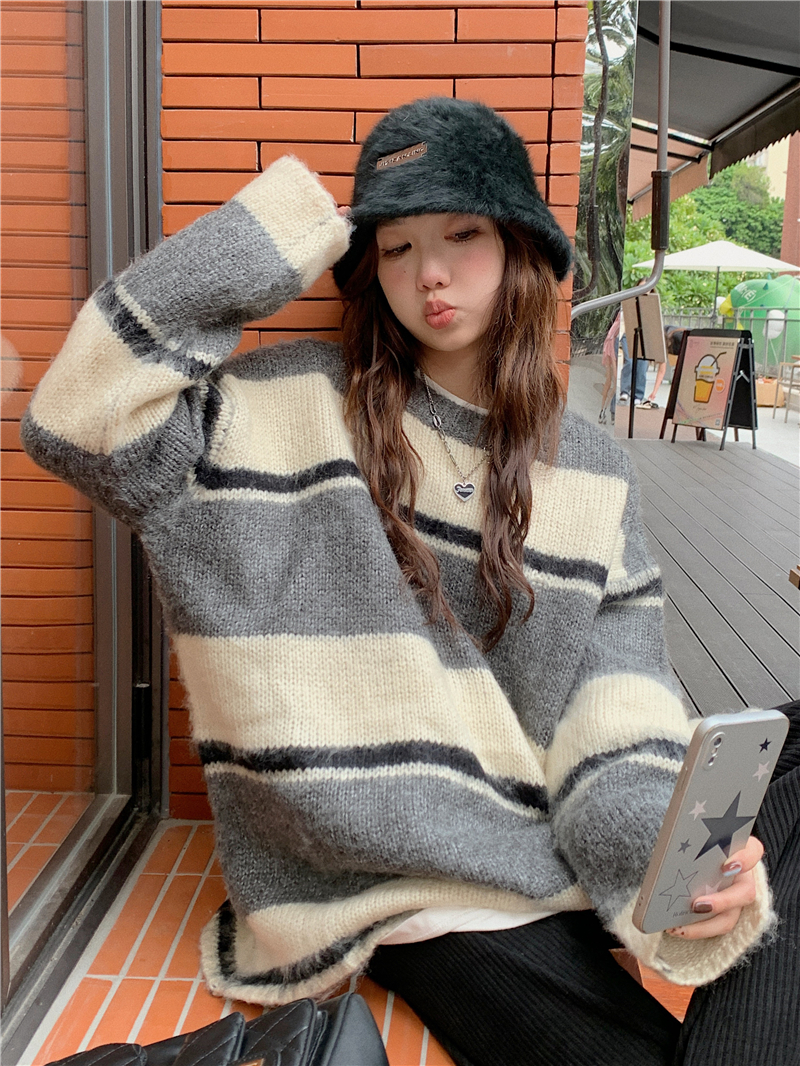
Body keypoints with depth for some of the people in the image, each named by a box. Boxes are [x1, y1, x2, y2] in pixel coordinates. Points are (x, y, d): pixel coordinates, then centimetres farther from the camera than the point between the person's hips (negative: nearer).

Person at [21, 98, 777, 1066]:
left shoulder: (595, 475, 7)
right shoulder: (297, 406, -1)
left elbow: (619, 724, 1)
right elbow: (79, 425, -13)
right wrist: (259, 247, -13)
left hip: (565, 871, 4)